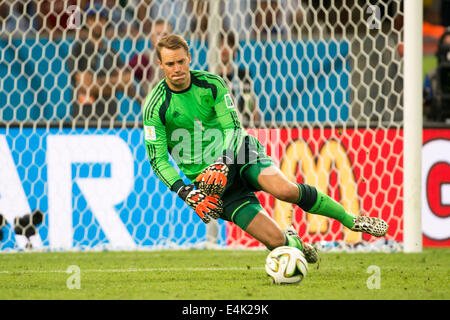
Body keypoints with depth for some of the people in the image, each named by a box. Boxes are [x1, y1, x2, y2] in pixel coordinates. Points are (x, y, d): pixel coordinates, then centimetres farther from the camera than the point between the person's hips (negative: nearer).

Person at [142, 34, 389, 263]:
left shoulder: (211, 84, -3)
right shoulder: (156, 108, -10)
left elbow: (233, 128, -5)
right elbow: (157, 160, -8)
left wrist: (222, 164, -24)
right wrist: (186, 193, -21)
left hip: (237, 151, 2)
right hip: (205, 177, -2)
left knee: (285, 189, -30)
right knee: (275, 241, -17)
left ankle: (352, 221, -10)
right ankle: (294, 243, 20)